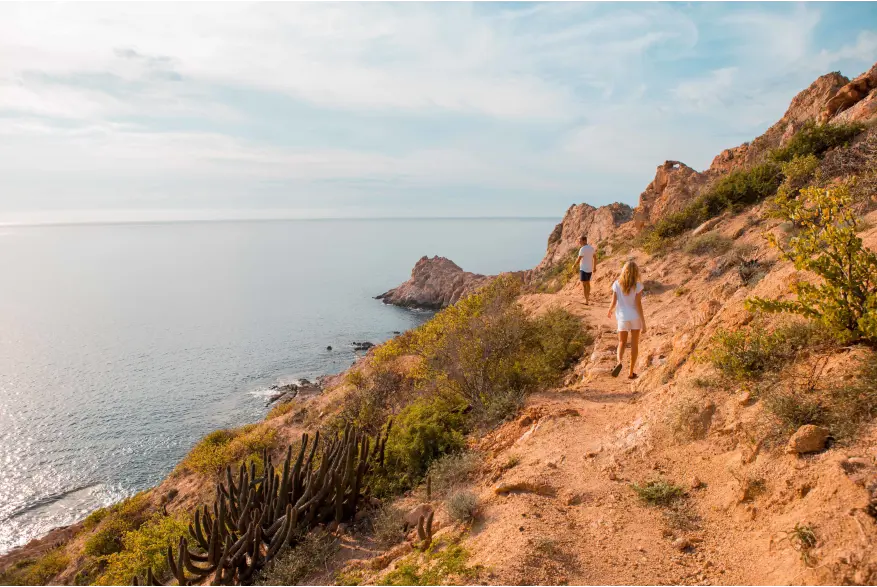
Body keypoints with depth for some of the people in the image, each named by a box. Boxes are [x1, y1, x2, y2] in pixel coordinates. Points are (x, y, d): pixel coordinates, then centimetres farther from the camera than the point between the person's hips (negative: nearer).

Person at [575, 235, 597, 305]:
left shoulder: (582, 249, -19)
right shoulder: (592, 248, 6)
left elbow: (578, 260, -17)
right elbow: (595, 258, 14)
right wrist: (594, 267, 23)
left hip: (583, 269, -8)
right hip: (590, 269, 8)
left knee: (584, 285, -1)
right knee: (587, 283, 25)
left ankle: (586, 301, -2)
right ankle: (588, 297, 40)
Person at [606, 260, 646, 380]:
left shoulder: (617, 284, -7)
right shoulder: (637, 286, -12)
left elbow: (614, 302, -5)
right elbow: (638, 305, -13)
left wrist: (609, 311, 18)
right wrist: (643, 323, -9)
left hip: (622, 317, 1)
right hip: (635, 317, -1)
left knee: (622, 343, 14)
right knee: (634, 344, 12)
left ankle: (619, 362, -16)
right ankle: (631, 372, 16)